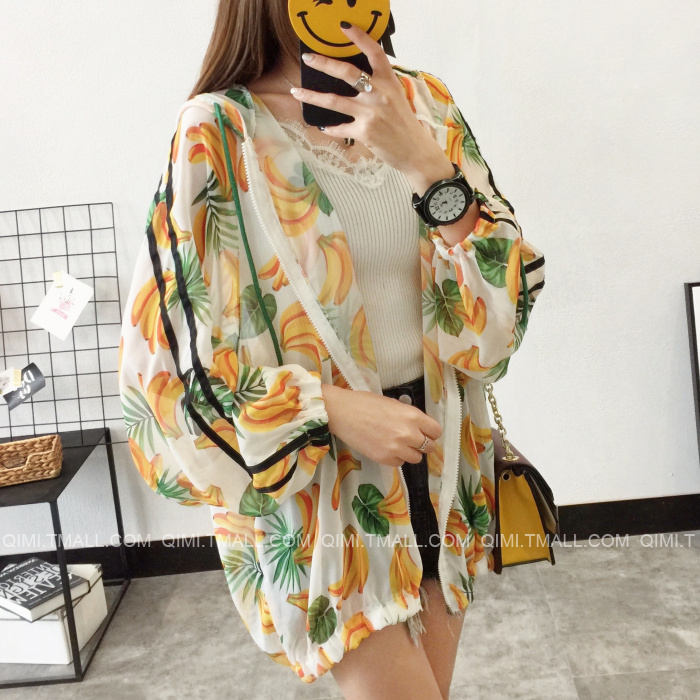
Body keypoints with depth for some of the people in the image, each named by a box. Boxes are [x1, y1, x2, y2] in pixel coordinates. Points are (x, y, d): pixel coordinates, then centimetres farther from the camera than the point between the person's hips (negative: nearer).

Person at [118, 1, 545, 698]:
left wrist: (429, 167, -20)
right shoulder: (218, 133, -13)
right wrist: (334, 412, -20)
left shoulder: (424, 105, 0)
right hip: (307, 482, -4)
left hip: (439, 466, 5)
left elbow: (501, 304, -6)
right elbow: (168, 359, -11)